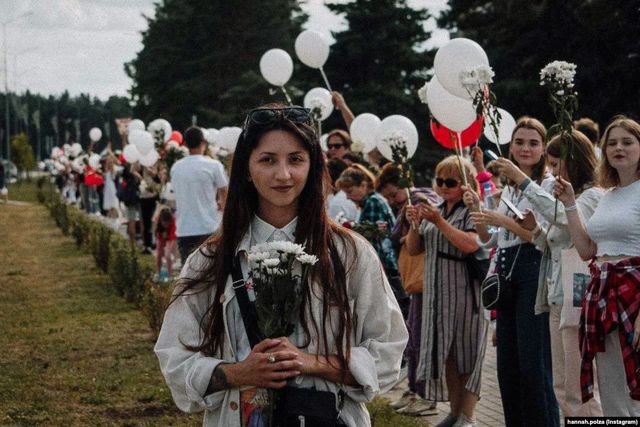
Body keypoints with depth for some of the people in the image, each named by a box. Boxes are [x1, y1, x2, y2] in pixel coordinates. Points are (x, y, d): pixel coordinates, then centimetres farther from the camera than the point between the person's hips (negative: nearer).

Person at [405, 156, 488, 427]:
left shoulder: (472, 211, -6)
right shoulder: (434, 210, 13)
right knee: (446, 353, 10)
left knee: (467, 352, -2)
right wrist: (415, 224, -5)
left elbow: (471, 245, -22)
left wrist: (439, 222, -20)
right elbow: (413, 250, 14)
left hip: (466, 291, -6)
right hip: (437, 292, 6)